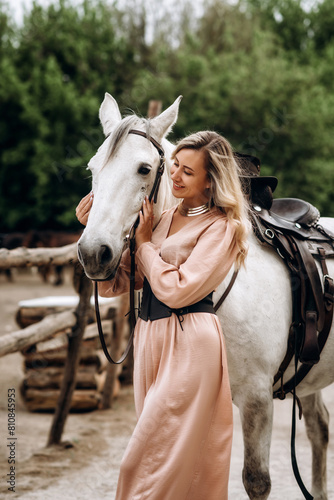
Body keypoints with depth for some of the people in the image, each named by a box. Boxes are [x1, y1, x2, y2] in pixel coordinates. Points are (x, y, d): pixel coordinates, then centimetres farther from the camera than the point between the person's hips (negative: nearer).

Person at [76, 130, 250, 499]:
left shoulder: (221, 228, -8)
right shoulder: (162, 217, 11)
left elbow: (176, 290, -18)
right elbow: (114, 283, 8)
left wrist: (143, 243, -8)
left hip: (189, 346, -7)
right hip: (148, 339, 7)